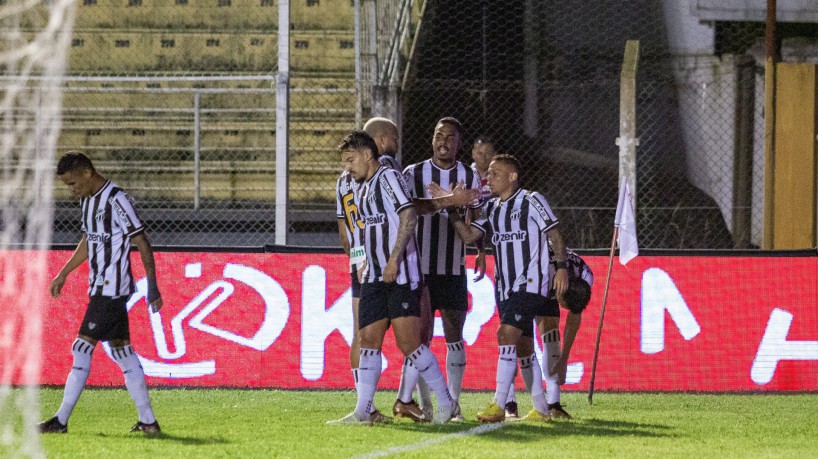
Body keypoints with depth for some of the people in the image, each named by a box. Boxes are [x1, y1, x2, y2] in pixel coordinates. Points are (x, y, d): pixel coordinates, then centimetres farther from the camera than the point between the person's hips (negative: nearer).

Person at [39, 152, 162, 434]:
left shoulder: (116, 200, -16)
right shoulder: (88, 200, 12)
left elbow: (142, 244, -14)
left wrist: (152, 287, -15)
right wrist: (63, 275, 27)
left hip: (112, 289, -9)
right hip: (100, 289, 9)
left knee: (82, 348, -9)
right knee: (122, 350, 9)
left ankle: (61, 421, -7)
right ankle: (147, 421, 11)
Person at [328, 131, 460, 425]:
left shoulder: (388, 177, -8)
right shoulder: (362, 189, 20)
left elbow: (409, 215, -19)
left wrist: (394, 260, -22)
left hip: (401, 276, -9)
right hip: (374, 278, 9)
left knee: (409, 343, -10)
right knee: (368, 341, 2)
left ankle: (446, 404, 0)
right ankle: (362, 412, 3)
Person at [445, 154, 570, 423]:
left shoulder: (531, 201, -4)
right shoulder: (492, 209, 15)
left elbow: (554, 234, -4)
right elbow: (469, 235, 5)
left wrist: (561, 266, -13)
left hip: (531, 283, -8)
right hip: (506, 287, 8)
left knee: (506, 334, -18)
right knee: (523, 348, 9)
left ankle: (498, 406, -20)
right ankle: (541, 409, 16)